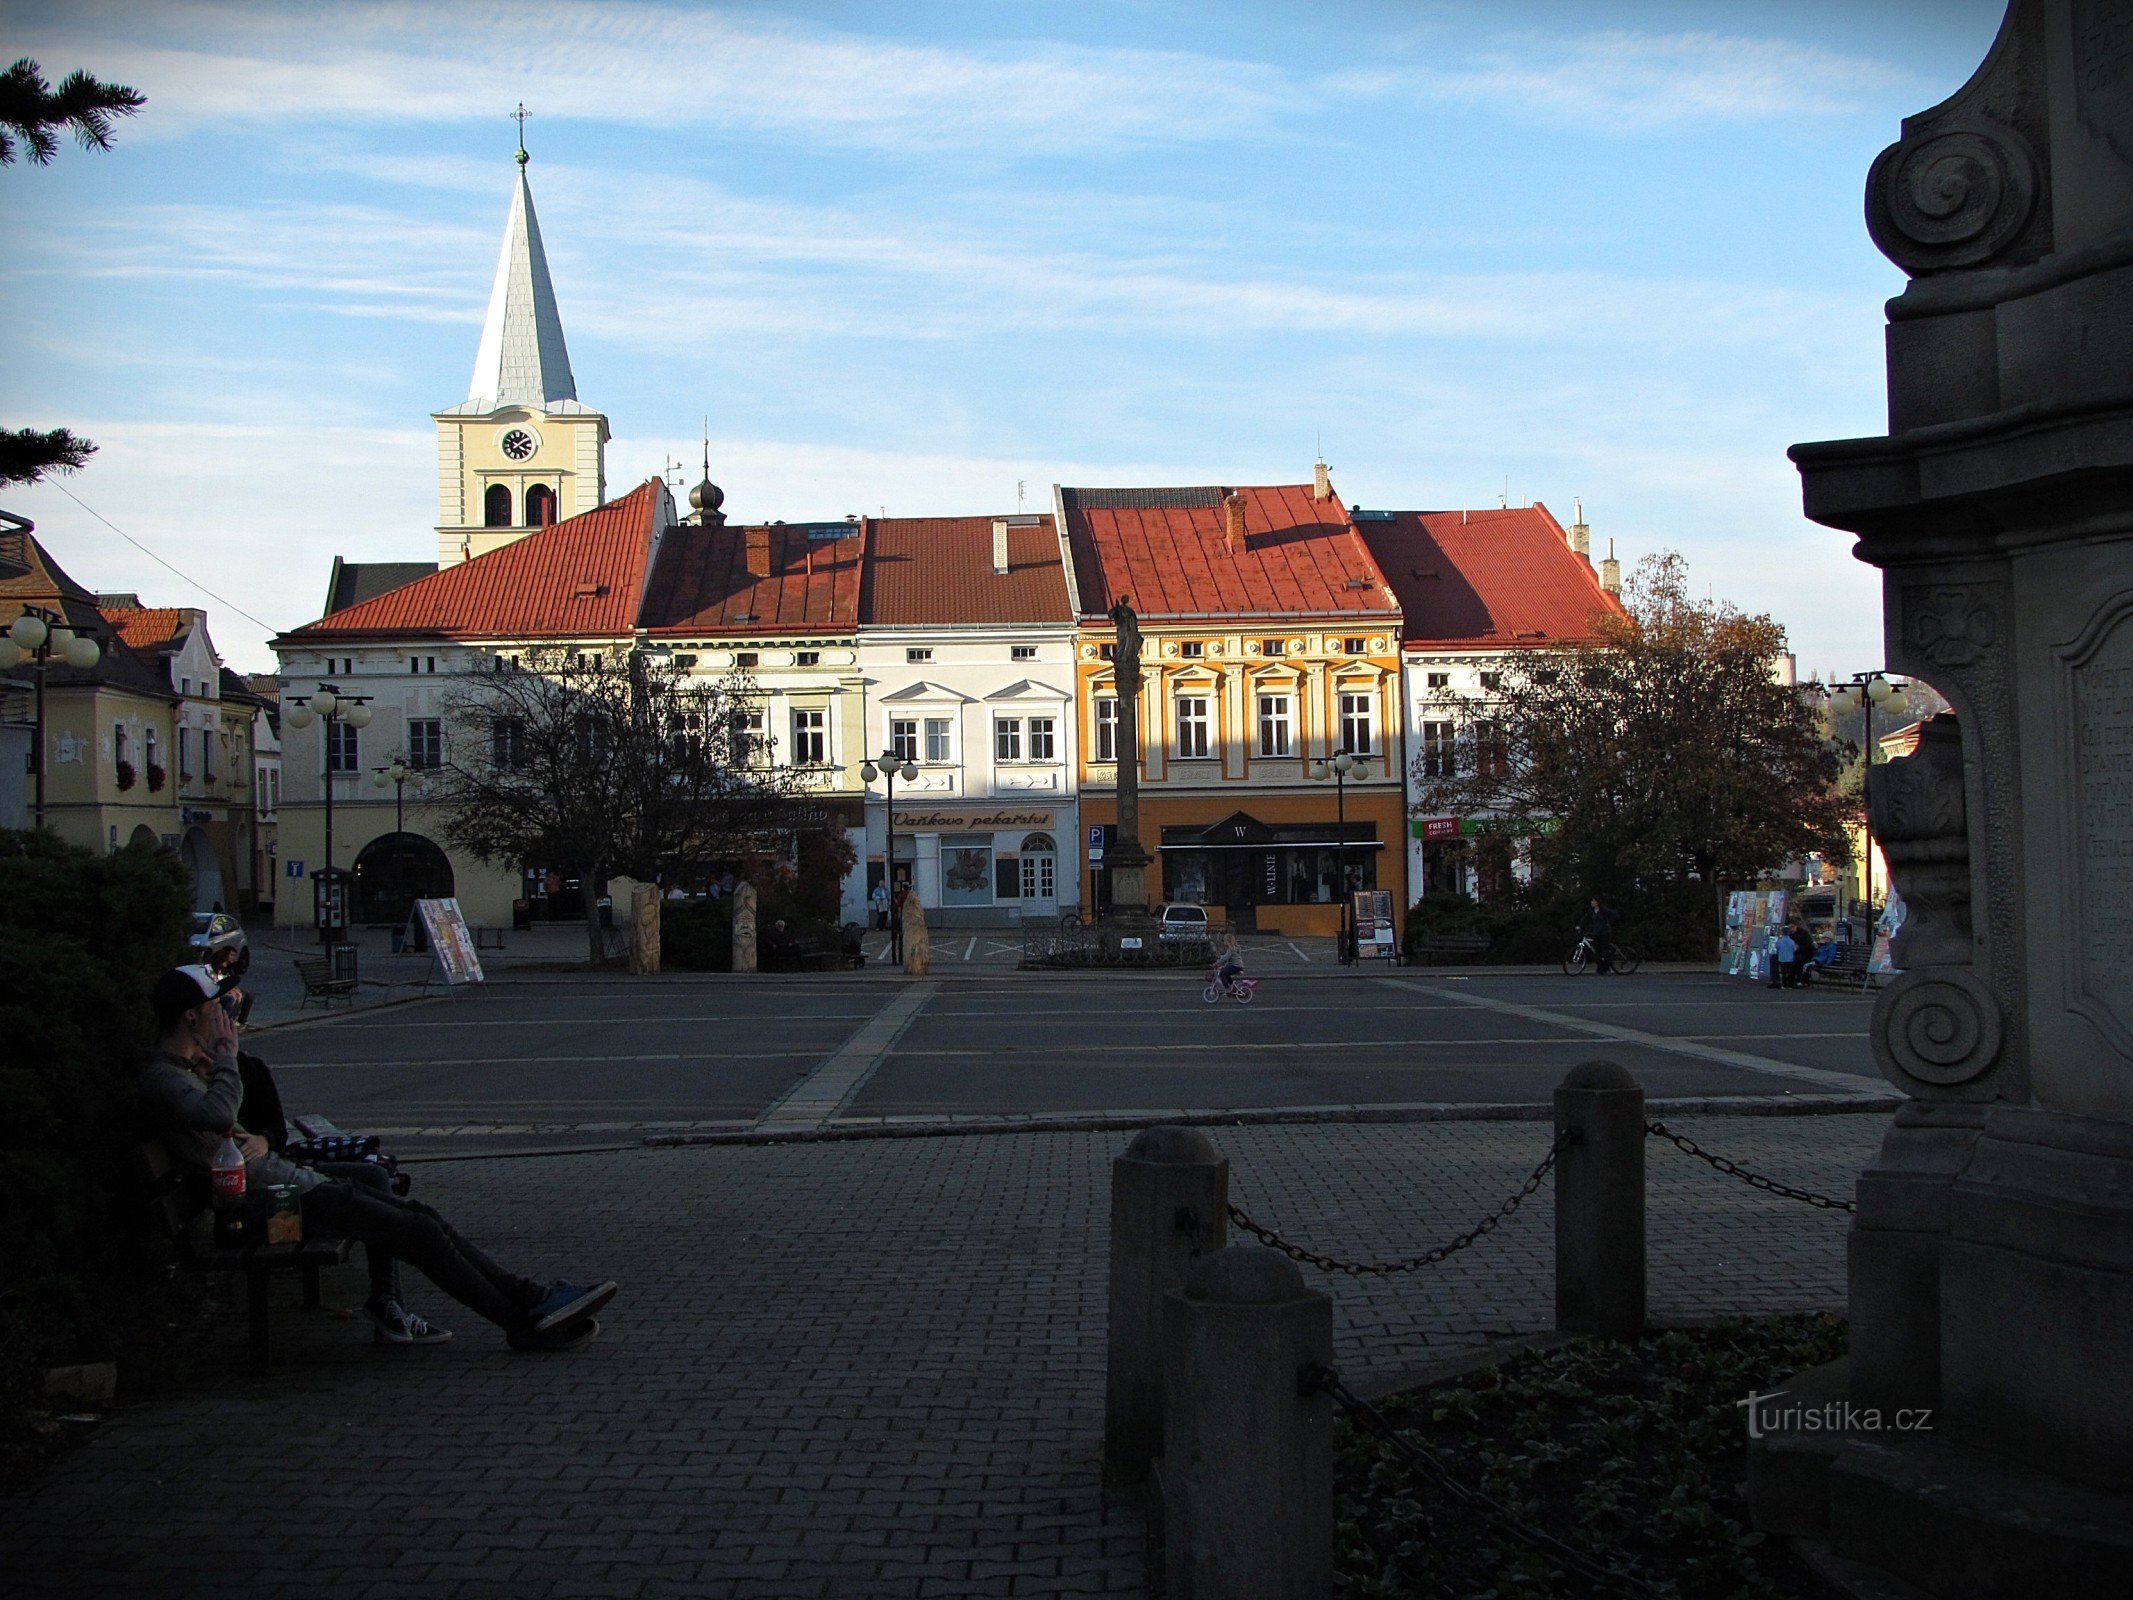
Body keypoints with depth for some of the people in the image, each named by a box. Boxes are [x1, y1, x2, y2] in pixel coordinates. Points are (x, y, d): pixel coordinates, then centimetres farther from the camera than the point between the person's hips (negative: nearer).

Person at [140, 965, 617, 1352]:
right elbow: (219, 1115, -33)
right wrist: (228, 1055, -16)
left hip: (291, 1179, 10)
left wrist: (258, 1142, 0)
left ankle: (530, 1298, 3)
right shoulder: (162, 1077, -14)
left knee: (419, 1217, 5)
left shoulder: (192, 1067, 19)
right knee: (421, 1232, -12)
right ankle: (524, 1322, -5)